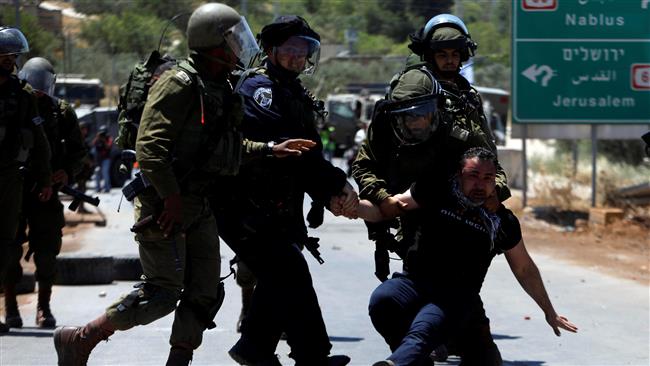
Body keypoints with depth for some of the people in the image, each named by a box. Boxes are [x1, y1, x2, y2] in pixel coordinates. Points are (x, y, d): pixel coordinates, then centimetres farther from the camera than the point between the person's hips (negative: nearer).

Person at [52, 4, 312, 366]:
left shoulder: (221, 89, 15)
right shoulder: (180, 84, -15)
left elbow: (229, 146, 27)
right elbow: (150, 146, -21)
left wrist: (270, 149, 18)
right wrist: (171, 199, -24)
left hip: (200, 207, 9)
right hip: (166, 205, -9)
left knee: (205, 293, 7)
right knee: (163, 293, -11)